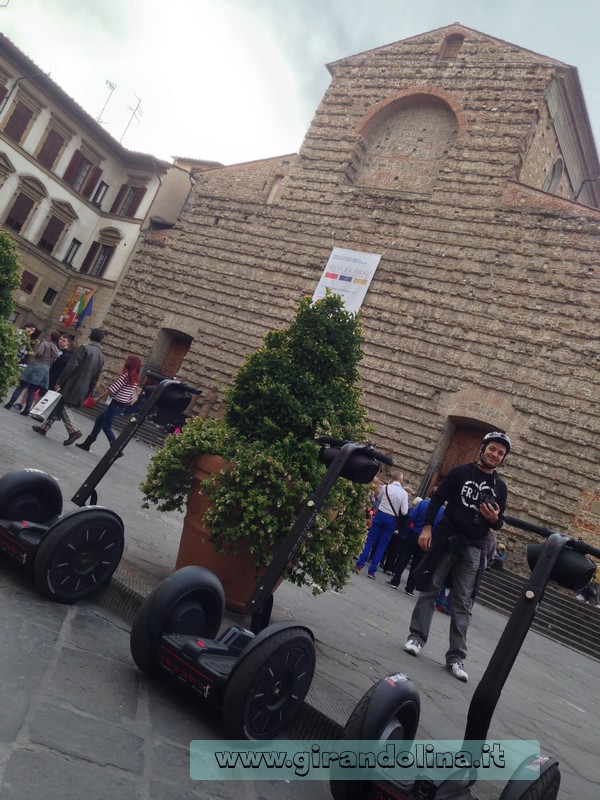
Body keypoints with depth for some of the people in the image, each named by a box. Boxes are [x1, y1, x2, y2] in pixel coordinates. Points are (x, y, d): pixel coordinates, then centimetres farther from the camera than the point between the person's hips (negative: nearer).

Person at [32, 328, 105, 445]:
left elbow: (71, 366, -15)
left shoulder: (85, 348, -9)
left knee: (62, 406, 0)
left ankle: (73, 430, -10)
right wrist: (87, 395, 15)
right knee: (59, 406, 15)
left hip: (71, 385, -6)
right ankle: (44, 427, 20)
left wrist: (60, 382, -11)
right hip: (82, 388, 6)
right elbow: (95, 379, 11)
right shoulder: (101, 357, 10)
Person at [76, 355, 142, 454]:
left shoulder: (125, 376, -17)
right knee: (99, 420, 17)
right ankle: (87, 443, 24)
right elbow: (131, 396, 7)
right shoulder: (135, 379, 5)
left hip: (116, 404, -8)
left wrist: (99, 398, -5)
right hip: (122, 405, 8)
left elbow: (111, 390, -15)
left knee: (106, 426, 3)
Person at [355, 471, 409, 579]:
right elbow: (404, 512, -8)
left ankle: (359, 565, 3)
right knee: (381, 546, 7)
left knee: (370, 540, 8)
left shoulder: (386, 487, -4)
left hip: (380, 515, 0)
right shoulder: (404, 493, -6)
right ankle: (372, 571, 7)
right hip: (392, 520, 0)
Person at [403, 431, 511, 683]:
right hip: (446, 539, -2)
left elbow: (498, 523, 15)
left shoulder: (500, 487, 10)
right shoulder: (460, 472, 1)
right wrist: (427, 527, -11)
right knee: (430, 589, 4)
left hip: (474, 549, 2)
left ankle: (456, 656, 7)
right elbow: (437, 499, -1)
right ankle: (416, 636, 18)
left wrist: (494, 519, -9)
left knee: (463, 603, 3)